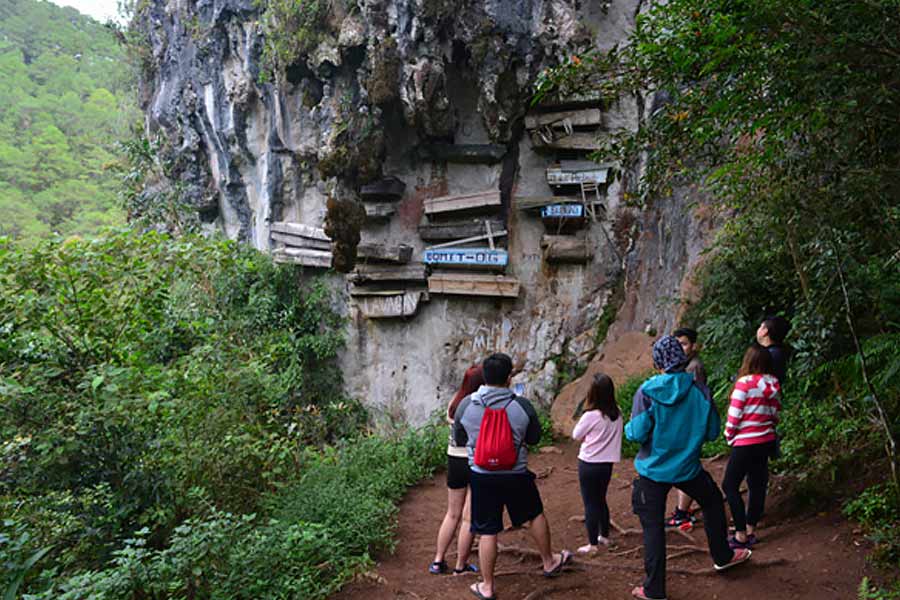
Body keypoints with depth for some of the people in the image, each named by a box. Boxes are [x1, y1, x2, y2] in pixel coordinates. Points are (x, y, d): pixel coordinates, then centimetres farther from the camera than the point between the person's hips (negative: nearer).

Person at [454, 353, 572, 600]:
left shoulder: (466, 405, -9)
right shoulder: (522, 405, -10)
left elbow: (459, 440, 5)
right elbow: (535, 438, 3)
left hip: (482, 476, 0)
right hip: (516, 475, 0)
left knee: (487, 532, 9)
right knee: (535, 515, 24)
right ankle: (549, 562, 42)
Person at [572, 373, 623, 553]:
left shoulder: (590, 416, -21)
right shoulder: (617, 414, -5)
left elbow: (576, 435, -7)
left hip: (589, 465, -6)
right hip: (607, 463, 6)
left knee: (591, 504, 5)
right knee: (601, 500, 23)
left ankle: (592, 544, 11)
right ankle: (604, 536, 35)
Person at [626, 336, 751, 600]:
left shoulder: (647, 392, -17)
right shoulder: (699, 390, -9)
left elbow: (637, 433, -20)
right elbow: (712, 432, -1)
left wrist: (629, 428, 2)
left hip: (653, 470, -2)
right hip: (687, 468, 2)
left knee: (653, 528, 7)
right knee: (713, 501, 29)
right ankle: (722, 556, 45)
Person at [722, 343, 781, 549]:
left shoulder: (745, 383, -16)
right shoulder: (773, 385, 2)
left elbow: (734, 416, -14)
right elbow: (775, 414, 7)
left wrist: (729, 437, 1)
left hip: (746, 443, -7)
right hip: (766, 441, 7)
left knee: (730, 486, 3)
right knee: (757, 485, 13)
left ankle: (741, 535, 1)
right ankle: (750, 531, 20)